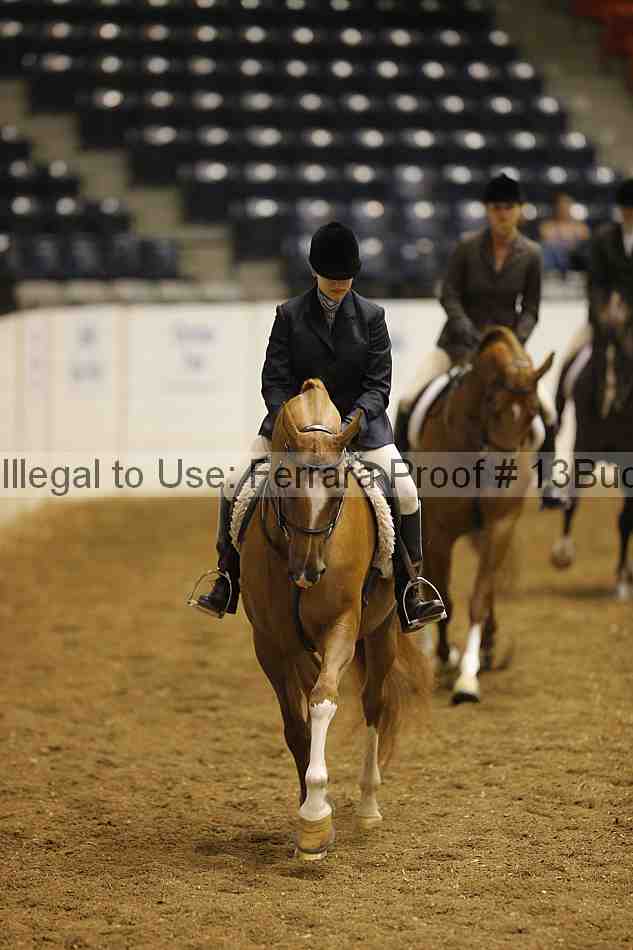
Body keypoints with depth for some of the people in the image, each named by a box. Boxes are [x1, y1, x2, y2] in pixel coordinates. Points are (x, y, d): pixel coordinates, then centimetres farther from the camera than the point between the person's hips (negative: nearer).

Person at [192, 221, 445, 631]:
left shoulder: (371, 317, -5)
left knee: (406, 494, -17)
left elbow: (378, 385, -7)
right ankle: (227, 585, 5)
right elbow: (274, 381, -6)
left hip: (360, 418, -1)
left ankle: (409, 597, -5)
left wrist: (352, 421, -25)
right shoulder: (290, 315, -4)